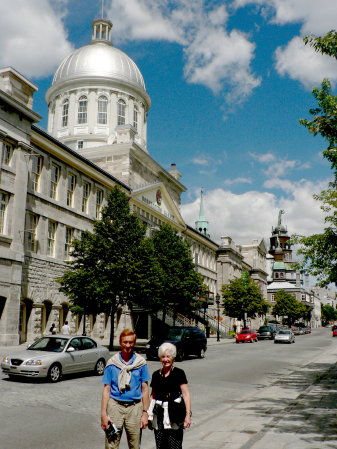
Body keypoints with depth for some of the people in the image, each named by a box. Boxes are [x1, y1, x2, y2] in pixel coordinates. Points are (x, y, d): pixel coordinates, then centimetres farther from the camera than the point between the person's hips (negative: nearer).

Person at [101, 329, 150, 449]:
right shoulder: (112, 363, 0)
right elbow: (106, 389, 2)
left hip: (134, 407, 1)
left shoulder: (141, 363, 1)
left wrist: (145, 412, 1)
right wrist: (104, 413, -3)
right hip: (115, 405, 0)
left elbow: (145, 389, 5)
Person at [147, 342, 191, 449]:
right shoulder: (156, 375, 10)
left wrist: (188, 414, -14)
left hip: (174, 415, -4)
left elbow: (186, 394, -7)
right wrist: (148, 414, 12)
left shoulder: (179, 373, -2)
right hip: (159, 414, 4)